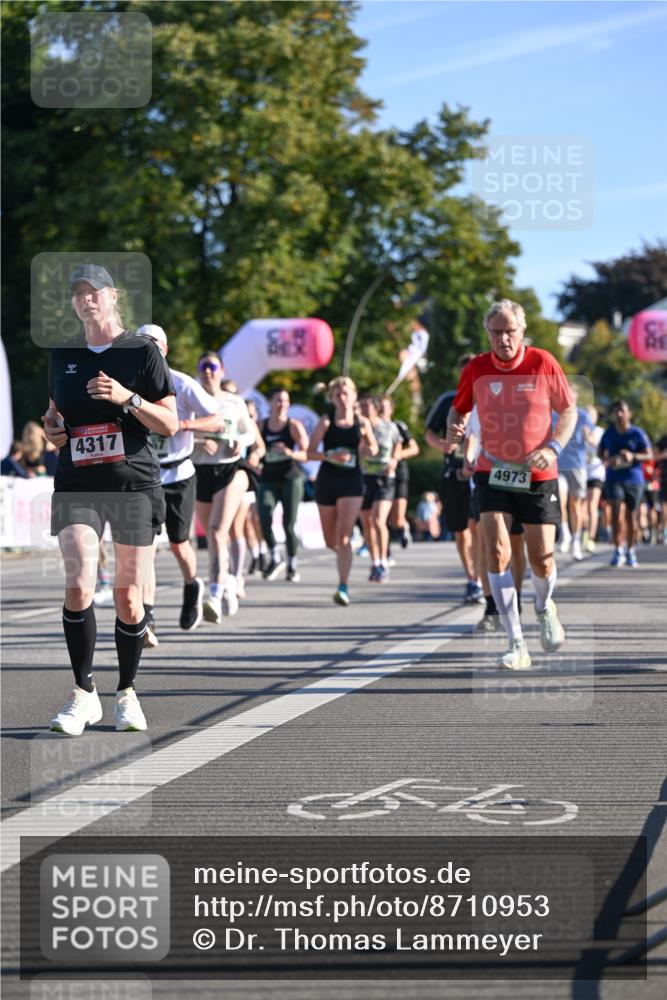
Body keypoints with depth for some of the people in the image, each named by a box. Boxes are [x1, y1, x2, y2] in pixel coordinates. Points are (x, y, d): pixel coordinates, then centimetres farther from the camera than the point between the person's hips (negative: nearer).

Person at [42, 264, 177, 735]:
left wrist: (127, 398, -16)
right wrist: (51, 427, 7)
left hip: (134, 484, -2)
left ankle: (127, 692, 19)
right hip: (76, 487, 2)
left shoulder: (142, 351, 1)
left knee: (128, 598, 1)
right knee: (79, 584, -17)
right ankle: (84, 694, -8)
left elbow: (170, 424, -1)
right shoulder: (63, 355, 12)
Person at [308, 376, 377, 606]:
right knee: (331, 541, 9)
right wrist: (329, 456, -21)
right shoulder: (325, 422, 0)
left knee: (343, 537, -14)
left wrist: (367, 448, -8)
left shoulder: (362, 423, 3)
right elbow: (310, 452, -3)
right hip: (326, 481, 1)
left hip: (352, 483, -1)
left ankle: (343, 587, -16)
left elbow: (374, 449, 14)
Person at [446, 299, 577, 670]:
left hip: (538, 475, -1)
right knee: (496, 552, -16)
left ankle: (545, 607, 39)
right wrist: (455, 429, -11)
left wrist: (553, 447, -14)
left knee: (542, 560, 1)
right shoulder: (476, 369, -3)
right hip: (493, 471, 1)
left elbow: (568, 409, 1)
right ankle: (517, 645, -12)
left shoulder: (543, 363, -7)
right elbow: (459, 408, 12)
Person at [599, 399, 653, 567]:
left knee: (631, 516, 7)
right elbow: (600, 452, 15)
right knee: (617, 512, -16)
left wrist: (633, 457, -23)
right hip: (614, 479, 1)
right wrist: (608, 460, -7)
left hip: (634, 479, -1)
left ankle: (630, 551, 24)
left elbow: (649, 455, -4)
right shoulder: (608, 433, 3)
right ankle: (618, 550, -11)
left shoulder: (637, 433, -5)